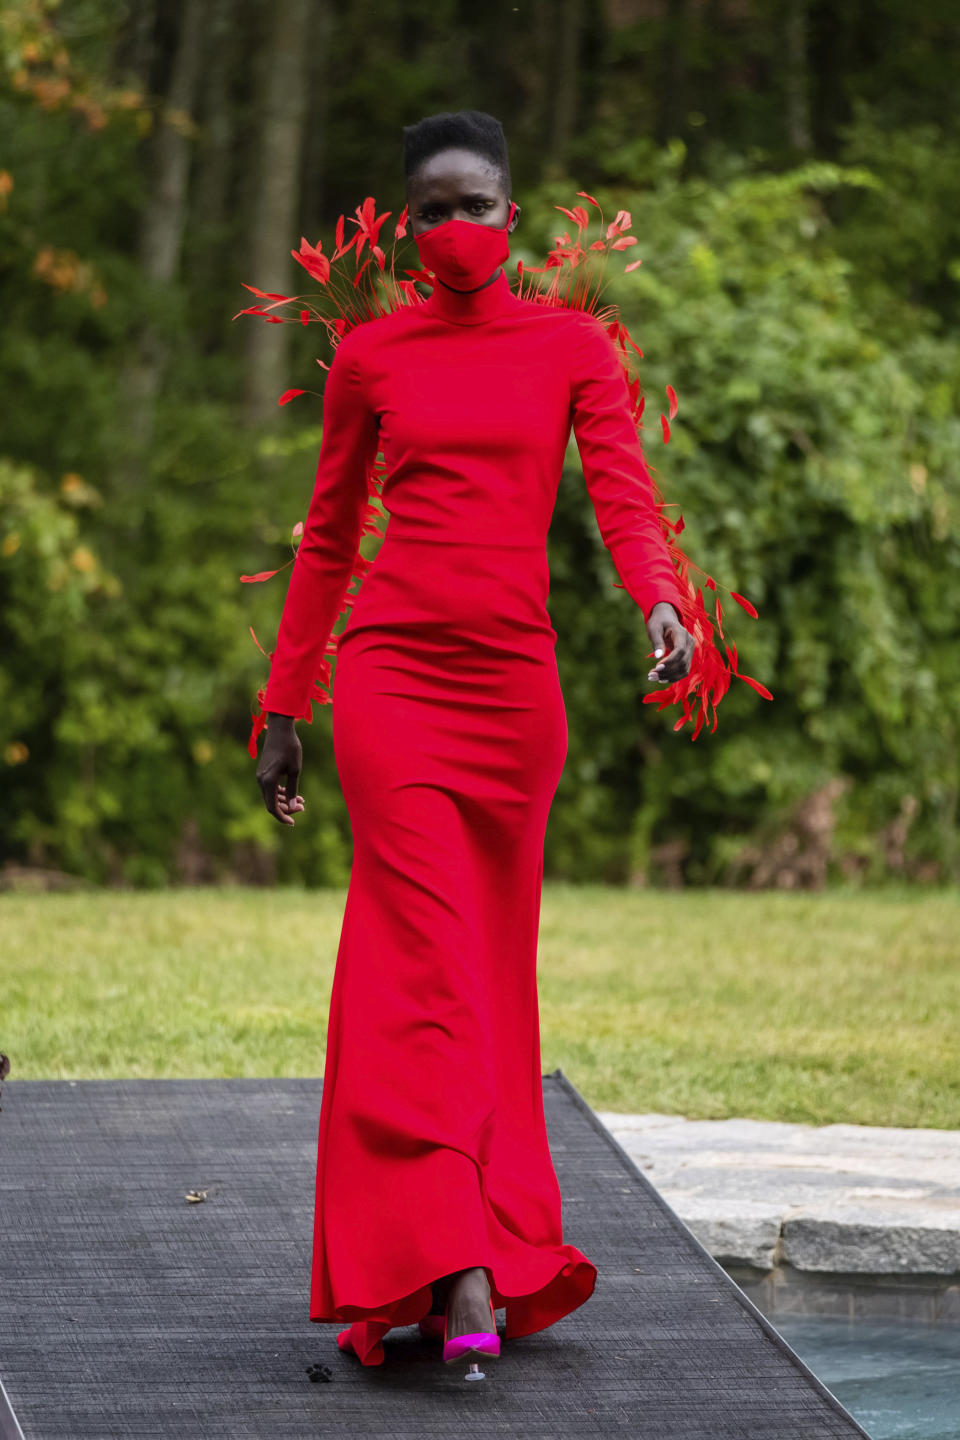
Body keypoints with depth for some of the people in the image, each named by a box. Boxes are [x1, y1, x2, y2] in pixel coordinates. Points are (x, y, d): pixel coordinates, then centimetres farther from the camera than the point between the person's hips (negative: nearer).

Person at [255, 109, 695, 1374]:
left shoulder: (575, 349, 7)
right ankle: (459, 1276, -20)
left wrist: (660, 599, -27)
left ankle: (484, 1249, 17)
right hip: (390, 671, -2)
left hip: (514, 684, 2)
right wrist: (283, 710, 13)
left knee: (492, 973, 8)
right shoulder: (371, 355, 7)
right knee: (432, 961, -13)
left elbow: (625, 502, -6)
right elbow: (327, 540, 13)